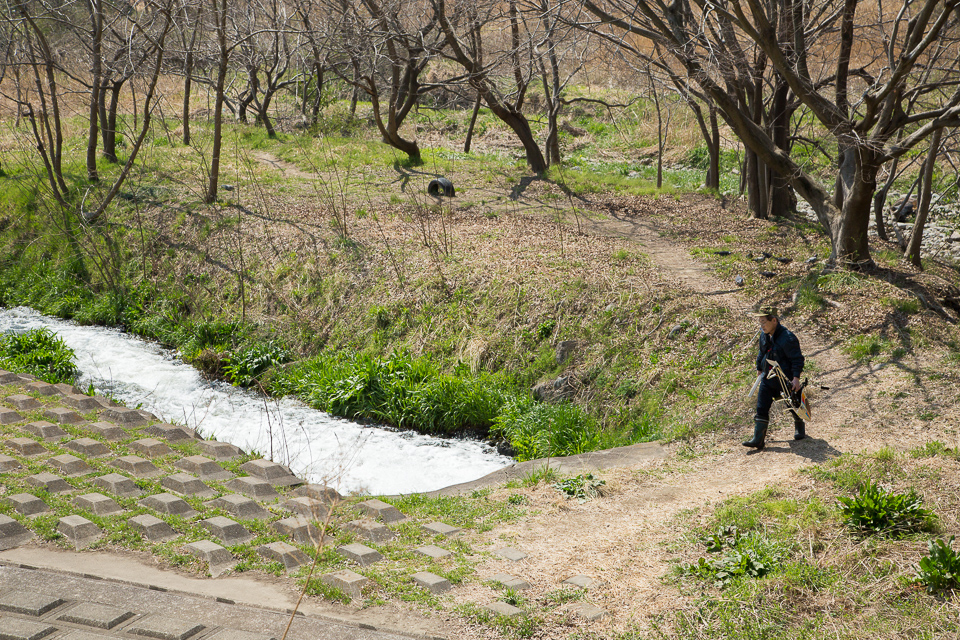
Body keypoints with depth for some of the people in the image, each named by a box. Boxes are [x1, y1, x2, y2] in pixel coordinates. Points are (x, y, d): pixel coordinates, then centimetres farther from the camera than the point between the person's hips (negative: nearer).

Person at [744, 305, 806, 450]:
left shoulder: (787, 337, -23)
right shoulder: (764, 335, 1)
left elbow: (797, 359, -19)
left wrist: (796, 378, -24)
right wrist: (759, 369, 26)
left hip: (785, 379, -6)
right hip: (768, 377, 6)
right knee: (761, 408, -2)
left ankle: (800, 428, 42)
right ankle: (758, 439, -1)